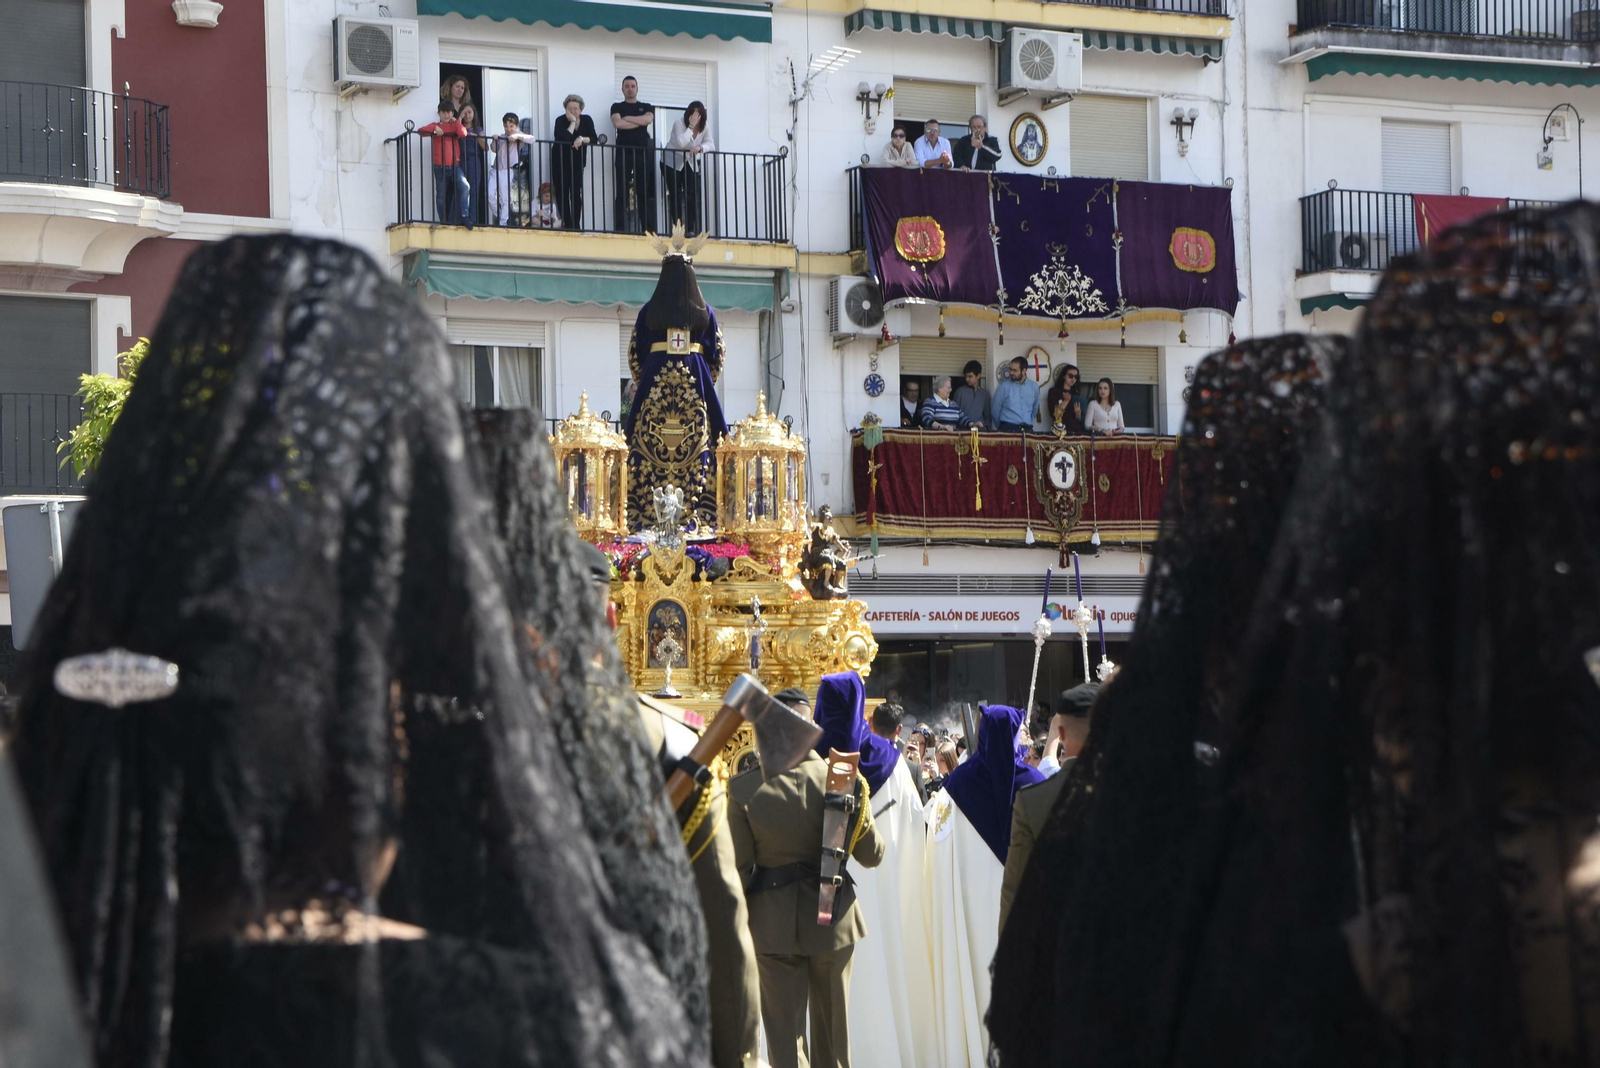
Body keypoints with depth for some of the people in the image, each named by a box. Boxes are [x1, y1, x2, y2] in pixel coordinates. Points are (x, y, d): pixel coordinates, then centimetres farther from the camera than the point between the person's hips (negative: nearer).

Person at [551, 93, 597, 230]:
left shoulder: (587, 120, -2)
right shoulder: (560, 120, -12)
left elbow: (594, 139, -9)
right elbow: (562, 139, -28)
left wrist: (582, 139, -26)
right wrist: (572, 122, -23)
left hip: (577, 163, 2)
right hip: (560, 162, -2)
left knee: (576, 194, -6)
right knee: (562, 193, -3)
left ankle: (576, 225, 0)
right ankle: (567, 225, 1)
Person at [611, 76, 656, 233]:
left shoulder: (646, 107, 18)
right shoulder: (617, 107, 12)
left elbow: (648, 119, -4)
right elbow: (618, 123, -7)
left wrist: (628, 118, -2)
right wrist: (640, 122, -2)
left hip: (643, 153, 2)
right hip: (624, 153, -2)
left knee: (645, 192, 0)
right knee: (622, 192, -7)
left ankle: (648, 228, -2)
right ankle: (620, 229, -10)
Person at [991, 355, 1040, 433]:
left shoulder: (1033, 387, 8)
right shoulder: (1004, 386, -2)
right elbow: (996, 410, 5)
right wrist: (1001, 428, 13)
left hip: (1027, 429, 3)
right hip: (1008, 429, -3)